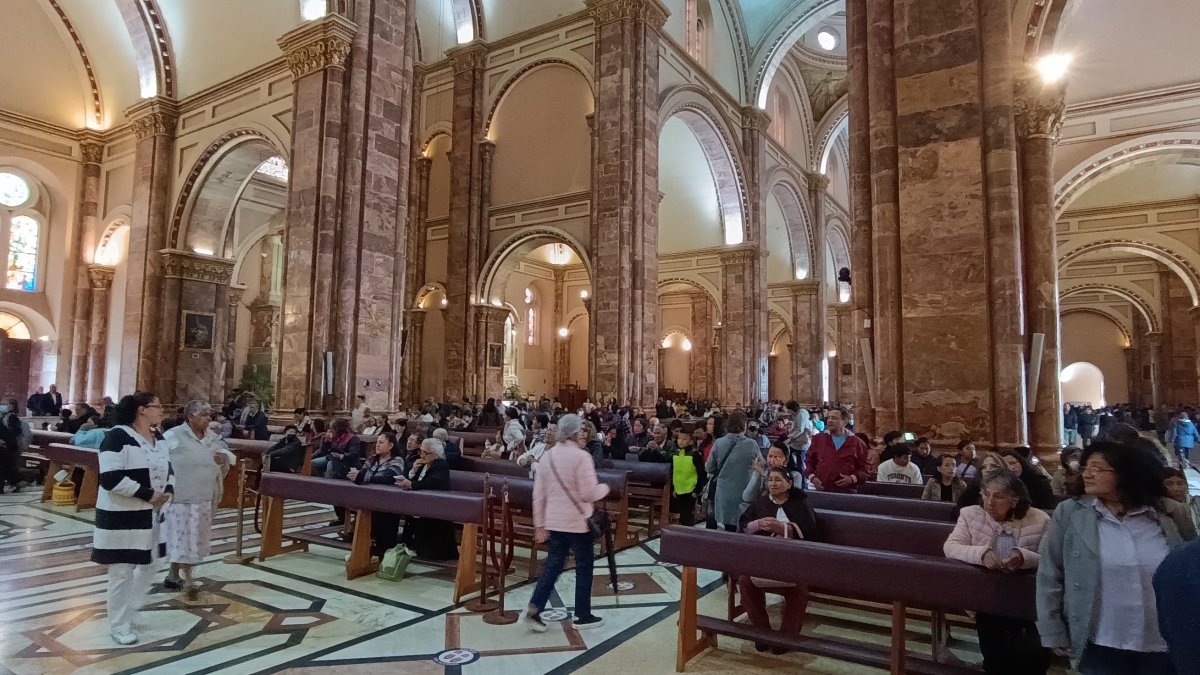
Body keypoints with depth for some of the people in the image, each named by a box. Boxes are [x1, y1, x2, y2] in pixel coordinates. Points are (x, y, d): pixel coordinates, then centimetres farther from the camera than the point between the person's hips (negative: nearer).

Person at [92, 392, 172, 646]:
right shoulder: (118, 436, -16)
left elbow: (168, 470, 17)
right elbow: (110, 478, -24)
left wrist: (168, 491, -3)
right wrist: (147, 493, -21)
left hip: (151, 515, 8)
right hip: (122, 516, -8)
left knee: (147, 567, 16)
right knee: (122, 571, 3)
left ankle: (126, 615, 36)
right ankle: (119, 626, 19)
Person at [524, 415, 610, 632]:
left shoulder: (548, 455, 3)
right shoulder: (581, 456, -16)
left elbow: (538, 493, 5)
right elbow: (589, 494, -18)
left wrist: (539, 524, 10)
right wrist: (604, 488, 2)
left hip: (554, 521, 6)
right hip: (578, 522, -6)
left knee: (553, 565, 13)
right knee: (584, 567, 9)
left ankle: (533, 610, 6)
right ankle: (582, 616, 18)